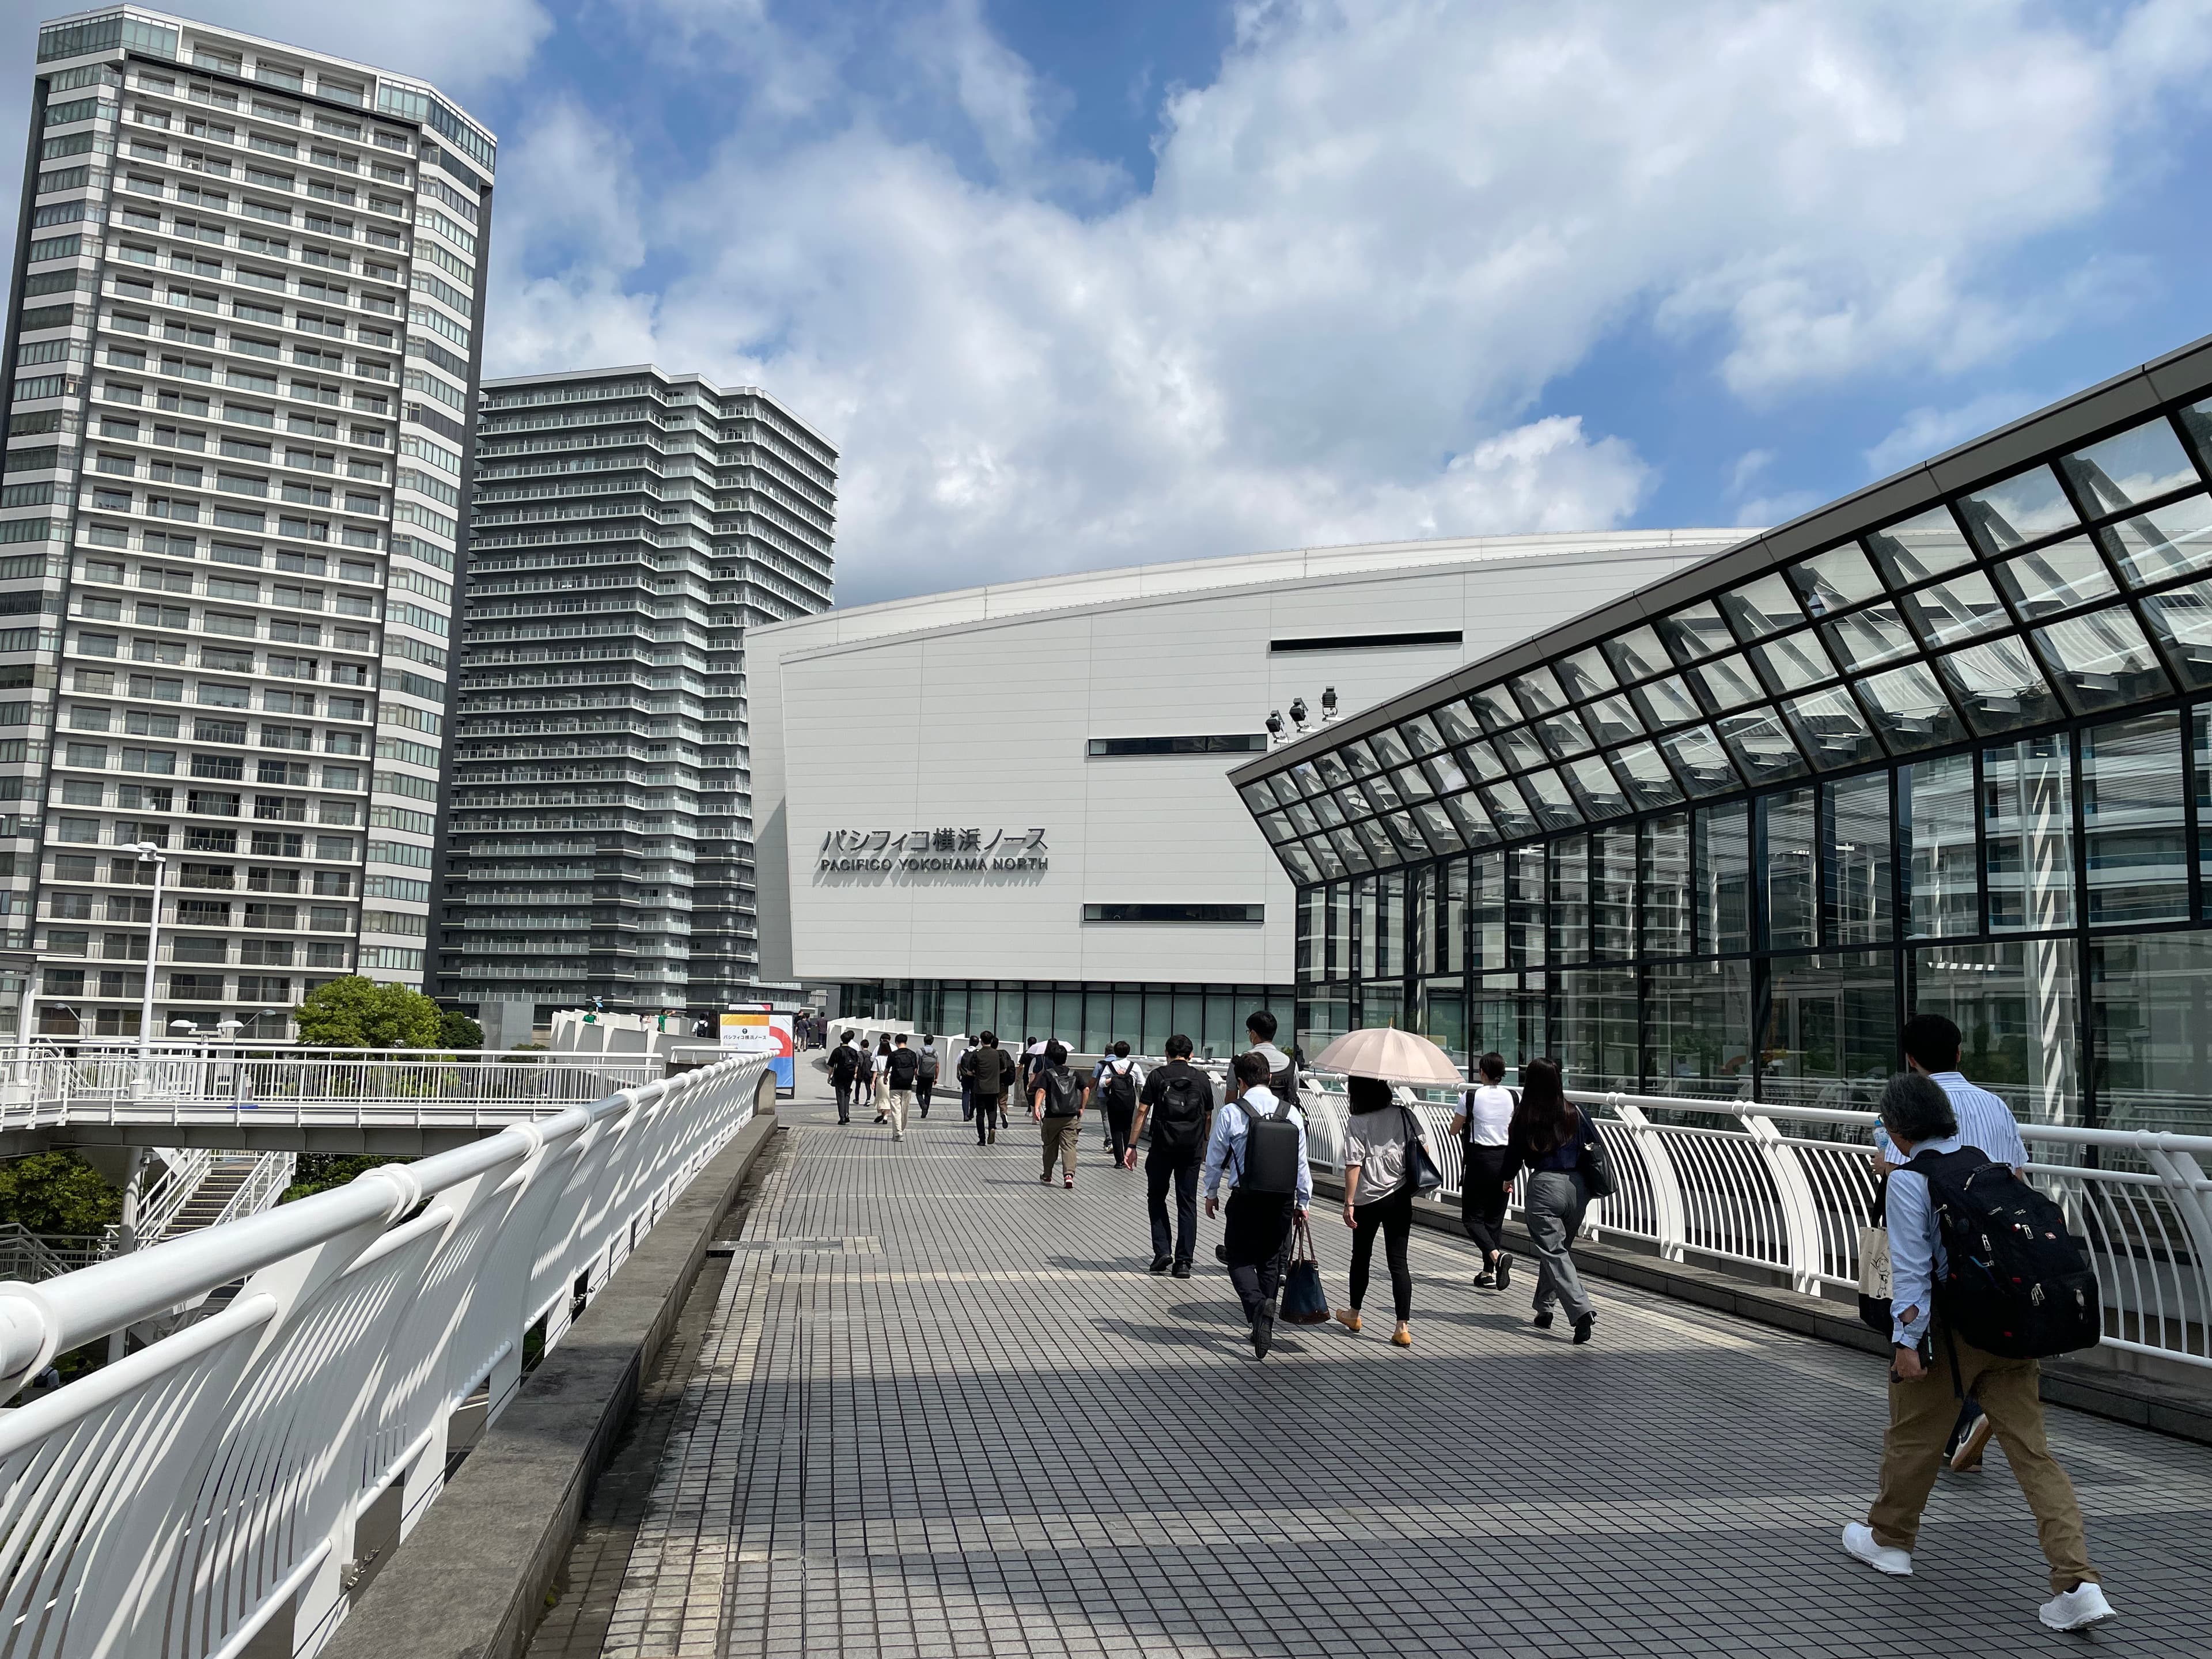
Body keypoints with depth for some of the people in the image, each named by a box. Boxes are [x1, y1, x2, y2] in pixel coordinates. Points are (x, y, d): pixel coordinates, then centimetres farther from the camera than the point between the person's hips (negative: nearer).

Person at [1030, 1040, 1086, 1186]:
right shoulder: (1073, 1073, 8)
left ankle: (1047, 1176, 28)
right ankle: (1069, 1174, -24)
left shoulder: (1047, 1074, -1)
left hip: (1051, 1117, -1)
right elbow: (1086, 1089, 0)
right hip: (1071, 1117, 1)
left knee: (1050, 1146, 15)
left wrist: (1036, 1107, -26)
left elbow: (1041, 1091, -17)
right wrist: (1082, 1107, 6)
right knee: (1069, 1146, -3)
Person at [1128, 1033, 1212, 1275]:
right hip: (1192, 1150, 2)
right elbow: (1208, 1118, 13)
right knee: (1187, 1203, 7)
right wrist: (1206, 1146, 26)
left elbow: (1142, 1112, -4)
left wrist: (1131, 1145, -2)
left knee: (1156, 1198, 15)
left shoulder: (1157, 1076, 0)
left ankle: (1163, 1251, 4)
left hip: (1162, 1148, -2)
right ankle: (1184, 1261, 5)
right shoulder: (1202, 1079, 7)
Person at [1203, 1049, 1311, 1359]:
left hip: (1246, 1198, -3)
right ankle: (1265, 1329, 19)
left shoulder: (1230, 1113, -9)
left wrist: (1212, 1193, 15)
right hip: (1283, 1199, 3)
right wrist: (1304, 1201, 17)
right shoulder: (1292, 1113, 0)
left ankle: (1258, 1305, -21)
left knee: (1240, 1260, 7)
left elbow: (1215, 1158, 0)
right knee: (1271, 1262, 16)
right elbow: (1301, 1162, 5)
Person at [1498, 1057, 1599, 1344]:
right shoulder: (1575, 1113, 1)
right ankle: (1545, 1309, 26)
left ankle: (1583, 1311, -17)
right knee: (1560, 1248, 19)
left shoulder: (1525, 1117, -7)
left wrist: (1506, 1178, 20)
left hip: (1544, 1186, -4)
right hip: (1577, 1186, 4)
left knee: (1554, 1253, -1)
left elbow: (1514, 1153, 0)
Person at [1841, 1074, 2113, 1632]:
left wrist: (1906, 1339, -14)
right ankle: (2078, 1581, -3)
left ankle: (1888, 1539, 32)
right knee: (2032, 1449, 6)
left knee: (1913, 1436, 14)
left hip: (1950, 1325, -5)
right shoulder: (1984, 1164, 9)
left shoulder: (1908, 1179, -11)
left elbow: (1912, 1266, -16)